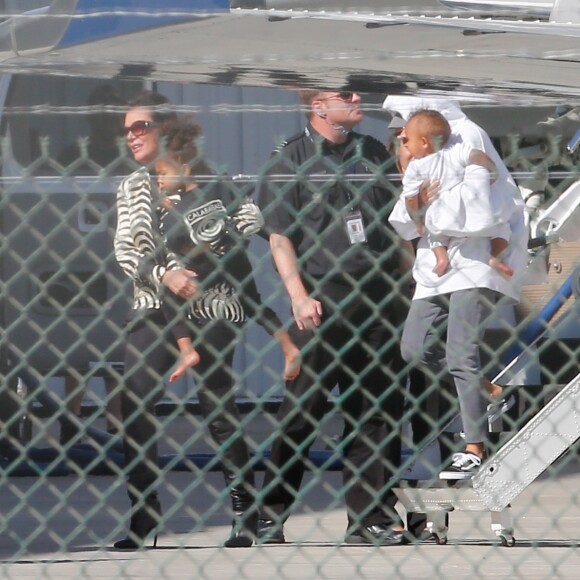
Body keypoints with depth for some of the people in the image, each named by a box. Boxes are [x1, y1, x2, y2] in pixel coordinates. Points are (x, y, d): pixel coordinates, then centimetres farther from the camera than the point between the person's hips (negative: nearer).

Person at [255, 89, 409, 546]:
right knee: (301, 410, -4)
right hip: (321, 299, -4)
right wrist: (299, 297, -14)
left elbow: (395, 224, 21)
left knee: (377, 411, 4)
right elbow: (279, 237, -4)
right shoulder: (291, 160, 1)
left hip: (375, 297, 5)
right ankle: (270, 517, 5)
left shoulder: (374, 154, 15)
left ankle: (372, 517, 10)